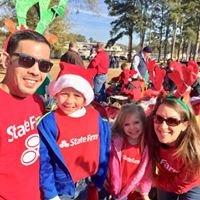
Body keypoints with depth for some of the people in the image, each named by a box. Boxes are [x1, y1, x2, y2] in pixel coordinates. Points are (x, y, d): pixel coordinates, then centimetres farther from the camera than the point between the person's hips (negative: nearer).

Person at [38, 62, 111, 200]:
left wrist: (100, 178, 6)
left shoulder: (96, 118, -8)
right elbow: (44, 162, -14)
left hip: (88, 185, 4)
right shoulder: (48, 123, -19)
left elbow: (104, 150, 2)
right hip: (61, 188, -4)